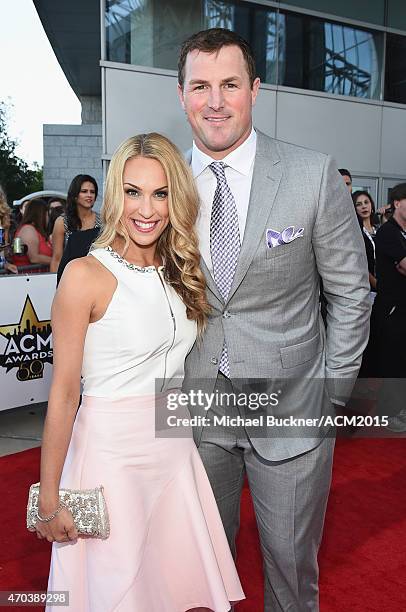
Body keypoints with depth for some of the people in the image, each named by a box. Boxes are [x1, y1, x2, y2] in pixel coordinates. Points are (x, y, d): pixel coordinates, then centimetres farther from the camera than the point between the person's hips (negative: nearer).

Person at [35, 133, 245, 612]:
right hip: (110, 451, -5)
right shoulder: (86, 275, -14)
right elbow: (63, 393, -14)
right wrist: (49, 499, -10)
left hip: (175, 447, 6)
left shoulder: (181, 271, 5)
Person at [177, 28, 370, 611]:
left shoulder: (314, 175, -10)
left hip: (292, 409, -2)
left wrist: (334, 391, -3)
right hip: (198, 409, 3)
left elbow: (351, 290, -3)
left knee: (291, 562, 16)